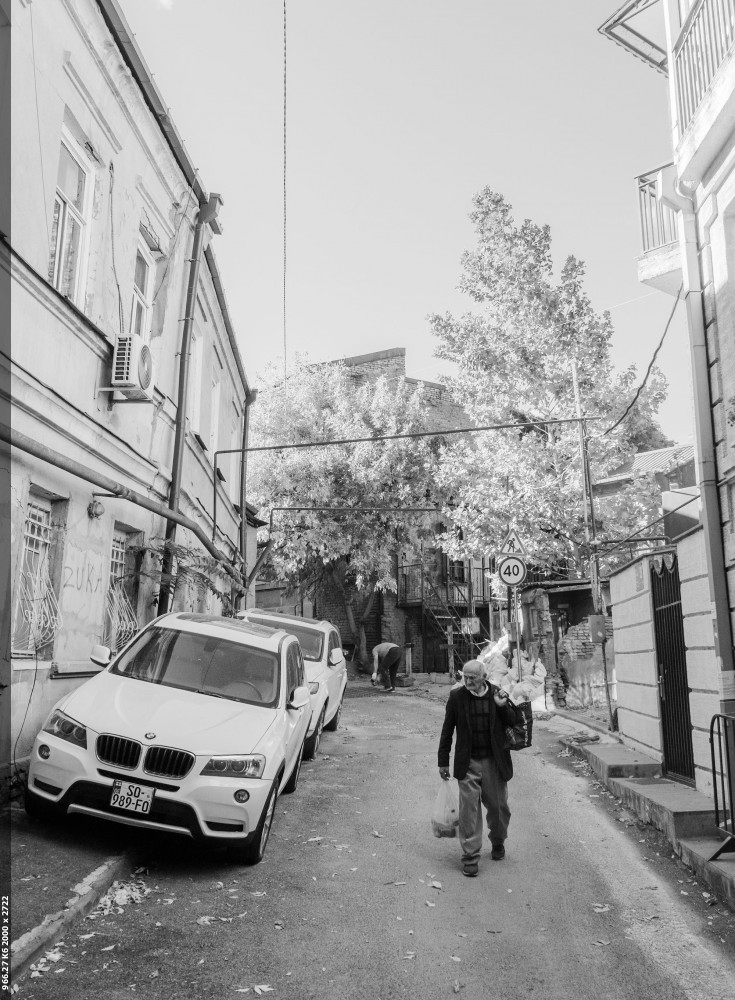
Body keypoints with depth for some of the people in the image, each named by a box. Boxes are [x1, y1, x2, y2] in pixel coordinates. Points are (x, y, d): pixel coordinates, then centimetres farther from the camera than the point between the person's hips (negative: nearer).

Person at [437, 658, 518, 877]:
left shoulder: (497, 693, -3)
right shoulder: (456, 696, -5)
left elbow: (512, 722, 2)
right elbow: (447, 730, 1)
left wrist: (503, 706, -17)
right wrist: (443, 762, 2)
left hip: (494, 761, 1)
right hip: (468, 763, -1)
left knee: (498, 806, 14)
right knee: (469, 809, -2)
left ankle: (498, 842, 40)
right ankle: (470, 856, 10)